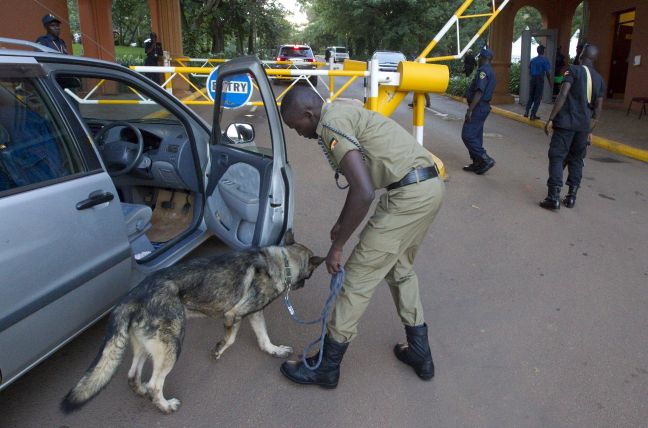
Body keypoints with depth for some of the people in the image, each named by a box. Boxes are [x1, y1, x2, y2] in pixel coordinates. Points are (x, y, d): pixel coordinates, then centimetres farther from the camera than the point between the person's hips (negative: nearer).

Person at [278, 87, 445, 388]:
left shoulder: (332, 124, -13)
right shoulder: (343, 112, 19)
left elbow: (364, 193, -23)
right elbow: (362, 180, 27)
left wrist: (337, 245, -13)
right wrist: (341, 222, 30)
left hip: (409, 194, -10)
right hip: (430, 186, 10)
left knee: (358, 276, 0)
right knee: (400, 268, 25)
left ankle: (327, 366, 15)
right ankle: (419, 352, 33)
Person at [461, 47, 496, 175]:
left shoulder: (483, 70, -15)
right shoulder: (491, 71, 17)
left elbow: (479, 92, -24)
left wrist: (470, 110, -26)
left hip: (478, 107, -10)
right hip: (484, 107, 10)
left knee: (467, 135, -11)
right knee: (476, 136, 14)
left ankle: (486, 159, -11)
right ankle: (477, 164, 18)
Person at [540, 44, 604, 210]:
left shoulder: (574, 70, -2)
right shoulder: (599, 79, 13)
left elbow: (562, 95, -14)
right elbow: (598, 109, 12)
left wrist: (551, 119, -14)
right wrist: (590, 131, 19)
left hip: (565, 122, -5)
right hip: (584, 126, 5)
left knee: (557, 158, -4)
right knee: (576, 160, 15)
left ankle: (554, 197, -10)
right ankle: (571, 196, 17)